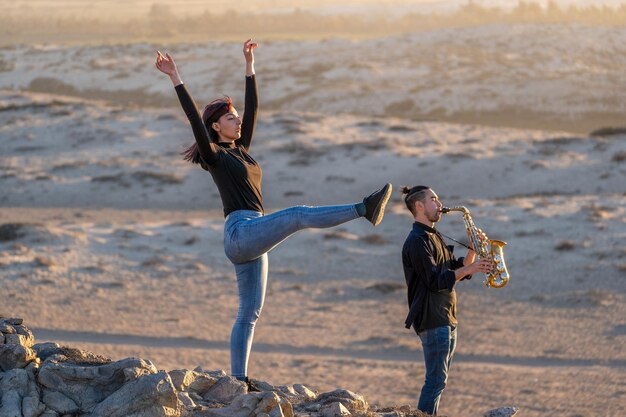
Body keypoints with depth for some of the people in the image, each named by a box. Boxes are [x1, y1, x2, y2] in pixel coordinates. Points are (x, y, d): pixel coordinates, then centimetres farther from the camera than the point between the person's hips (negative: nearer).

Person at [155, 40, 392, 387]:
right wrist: (175, 79, -15)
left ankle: (238, 381, 6)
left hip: (251, 242, 9)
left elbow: (253, 106, 25)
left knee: (249, 314, 6)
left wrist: (249, 65, 27)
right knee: (298, 215, -24)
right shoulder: (213, 156, 0)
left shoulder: (240, 149, 21)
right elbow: (193, 116, -10)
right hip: (240, 231, -9)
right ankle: (364, 209, -34)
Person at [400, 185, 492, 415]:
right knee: (436, 380, -11)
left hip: (447, 318, 10)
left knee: (438, 379, 10)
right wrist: (468, 269, -20)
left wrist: (472, 250, 4)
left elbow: (455, 270, 17)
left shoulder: (434, 237, 19)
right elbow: (434, 281, -19)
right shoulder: (417, 241, -13)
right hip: (432, 319, -10)